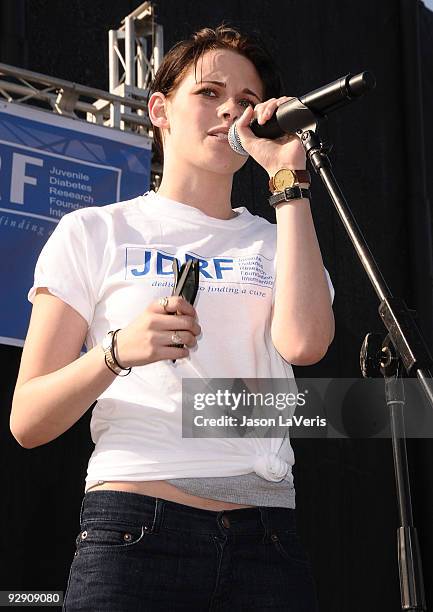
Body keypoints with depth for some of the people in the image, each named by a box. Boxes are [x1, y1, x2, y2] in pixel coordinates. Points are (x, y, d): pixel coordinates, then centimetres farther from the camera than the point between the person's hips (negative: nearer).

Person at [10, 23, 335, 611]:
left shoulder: (277, 244, 16)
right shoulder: (94, 233, 8)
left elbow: (305, 343, -9)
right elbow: (27, 422, 2)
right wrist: (116, 352, -17)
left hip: (266, 541, 2)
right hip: (134, 534, -2)